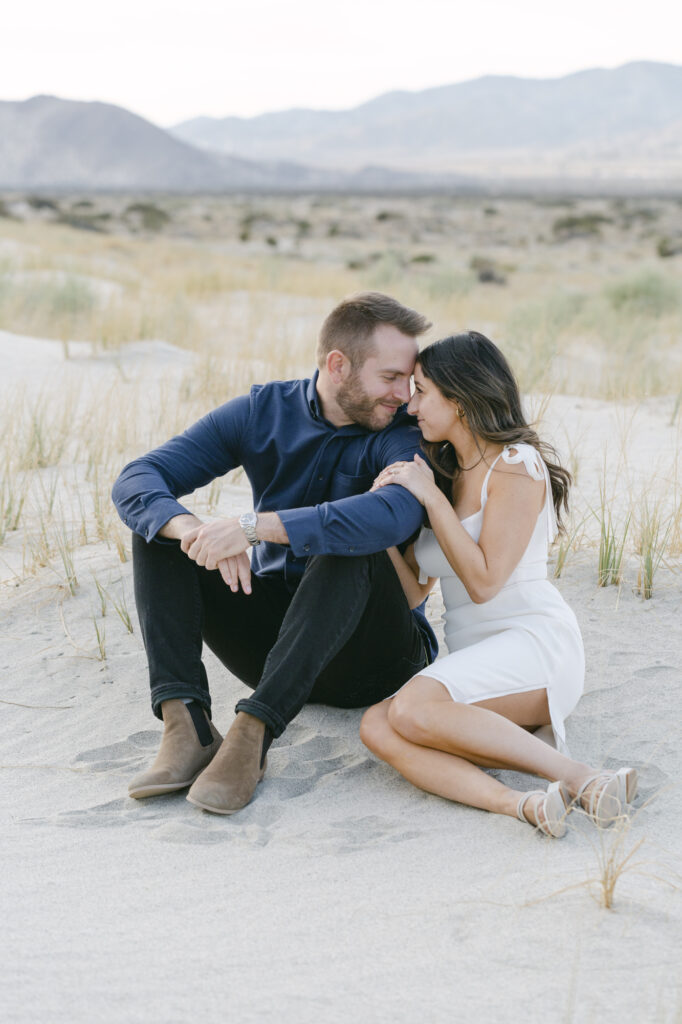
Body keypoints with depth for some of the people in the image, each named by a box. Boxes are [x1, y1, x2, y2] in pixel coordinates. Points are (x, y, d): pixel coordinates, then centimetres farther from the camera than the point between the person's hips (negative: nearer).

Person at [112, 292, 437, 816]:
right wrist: (192, 529, -35)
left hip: (372, 654, -4)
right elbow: (136, 481, -12)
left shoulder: (404, 432, -13)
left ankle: (252, 733, -36)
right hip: (277, 640, 4)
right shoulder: (263, 412, -3)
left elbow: (395, 514, -38)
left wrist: (254, 526, -43)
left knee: (349, 546, -32)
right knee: (160, 525, -11)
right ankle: (188, 727, -27)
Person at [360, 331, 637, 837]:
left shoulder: (516, 466, -5)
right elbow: (414, 591, 14)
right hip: (474, 657, 7)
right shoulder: (443, 471, 19)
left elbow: (483, 582, -15)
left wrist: (431, 497, -11)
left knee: (412, 709, -33)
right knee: (376, 726, -24)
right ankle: (520, 803, -41)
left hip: (535, 642, -7)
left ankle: (580, 777, -29)